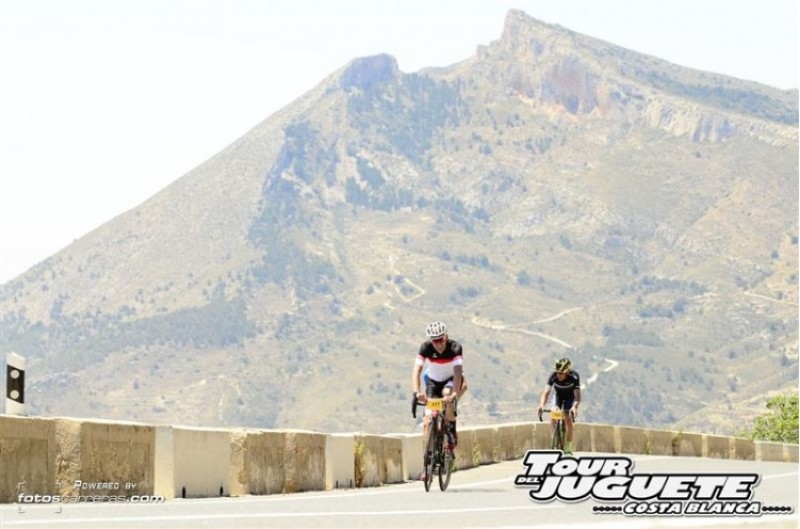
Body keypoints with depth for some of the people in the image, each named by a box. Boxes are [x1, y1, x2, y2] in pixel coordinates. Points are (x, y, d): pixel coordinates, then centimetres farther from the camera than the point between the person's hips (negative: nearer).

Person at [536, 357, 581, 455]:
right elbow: (546, 392, -40)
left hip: (570, 396, -2)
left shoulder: (574, 376, -36)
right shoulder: (553, 376, -32)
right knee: (553, 419, -16)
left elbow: (577, 395, -41)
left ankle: (568, 448, -9)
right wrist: (541, 405, -58)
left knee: (568, 419, -20)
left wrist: (574, 407, -62)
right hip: (558, 395, 2)